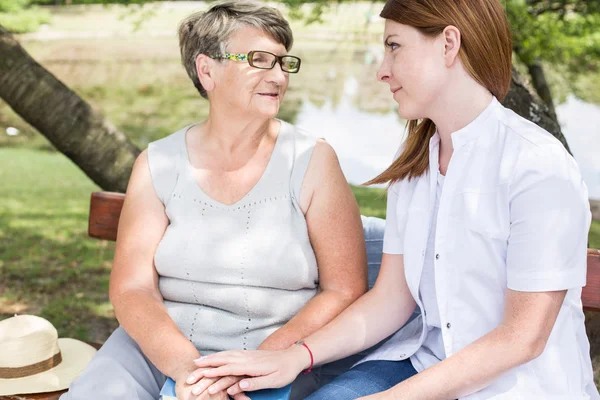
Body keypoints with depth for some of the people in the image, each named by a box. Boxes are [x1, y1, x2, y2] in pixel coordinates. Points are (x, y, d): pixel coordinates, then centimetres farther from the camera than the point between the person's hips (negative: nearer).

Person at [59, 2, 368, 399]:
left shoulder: (313, 161, -3)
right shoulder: (157, 165, 3)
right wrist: (186, 366, -19)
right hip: (158, 348, 2)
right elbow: (131, 289, -2)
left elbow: (345, 292, -4)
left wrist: (259, 364, -15)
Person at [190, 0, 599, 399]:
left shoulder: (541, 169, -17)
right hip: (427, 362, 6)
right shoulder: (414, 159, 5)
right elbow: (390, 298, 3)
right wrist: (296, 356, -11)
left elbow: (522, 338, -17)